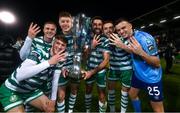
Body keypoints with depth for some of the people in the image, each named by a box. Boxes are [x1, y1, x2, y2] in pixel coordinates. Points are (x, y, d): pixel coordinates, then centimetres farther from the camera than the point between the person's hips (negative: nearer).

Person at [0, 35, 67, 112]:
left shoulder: (59, 59, -7)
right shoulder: (38, 53, -28)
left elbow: (56, 77, 5)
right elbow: (20, 75, -41)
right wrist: (49, 62, -41)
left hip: (31, 90, 6)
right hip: (11, 90, -6)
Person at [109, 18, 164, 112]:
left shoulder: (144, 38, -26)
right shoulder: (129, 37, -4)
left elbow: (157, 64, -25)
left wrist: (141, 52, -42)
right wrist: (122, 45, -7)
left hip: (151, 78, -7)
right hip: (138, 74, 8)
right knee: (132, 94, 22)